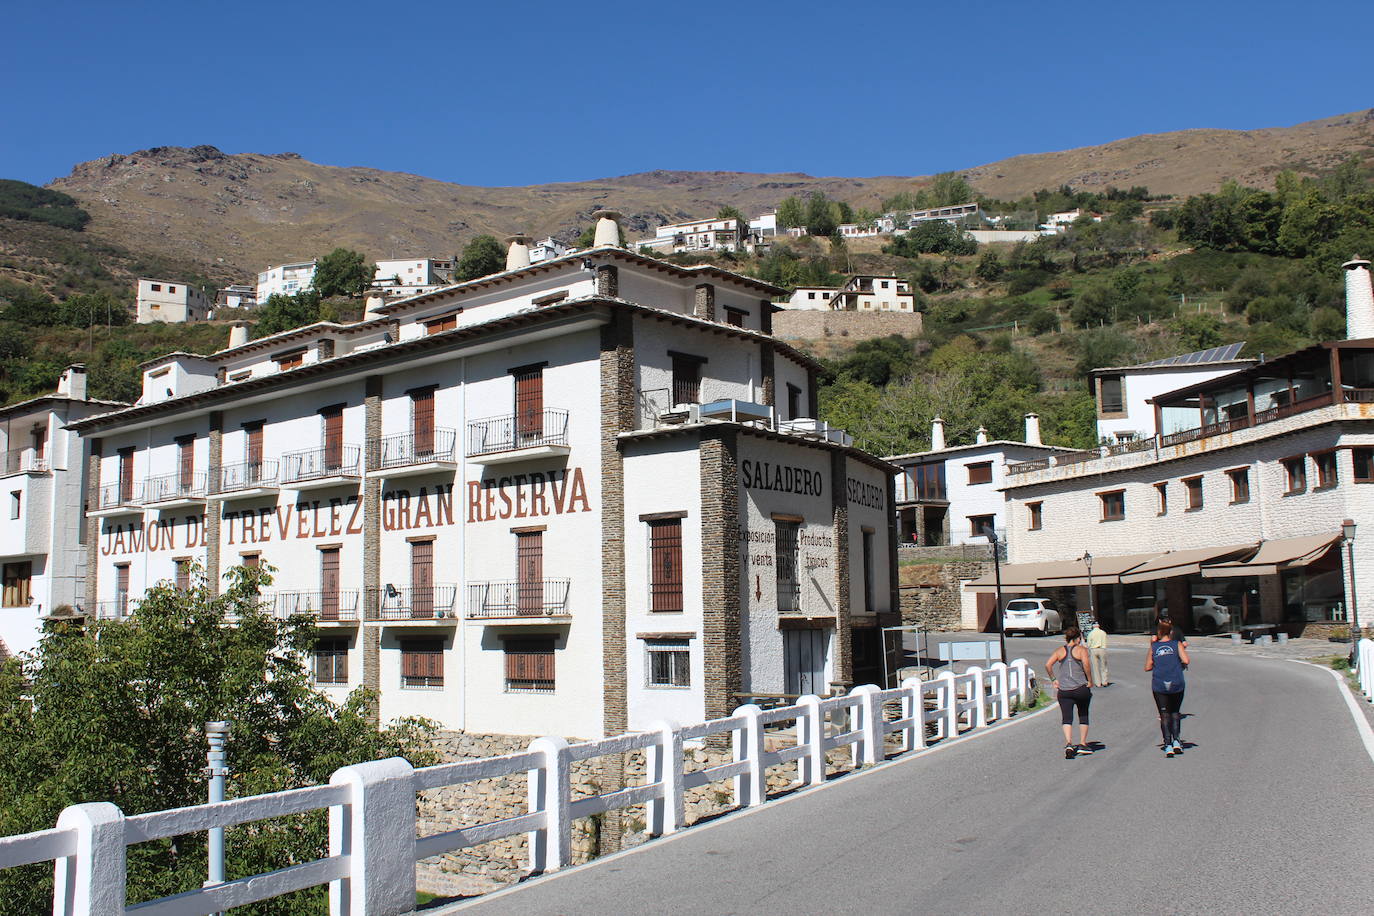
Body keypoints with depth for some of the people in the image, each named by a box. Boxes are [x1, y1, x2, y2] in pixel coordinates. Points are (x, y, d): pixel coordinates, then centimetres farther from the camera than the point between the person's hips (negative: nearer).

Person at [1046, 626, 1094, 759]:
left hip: (1063, 690, 2)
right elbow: (1086, 665, -17)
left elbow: (1048, 665, -2)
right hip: (1081, 689, -2)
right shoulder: (1081, 650, -1)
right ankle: (1082, 744, 22)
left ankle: (1068, 743, -22)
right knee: (1083, 716, 18)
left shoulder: (1060, 650, 8)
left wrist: (1053, 680, 7)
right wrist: (1090, 681, -6)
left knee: (1067, 718, -1)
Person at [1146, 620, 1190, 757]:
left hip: (1159, 685, 0)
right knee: (1175, 713, 18)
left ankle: (1168, 745, -2)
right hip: (1176, 684, 0)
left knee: (1164, 716, 5)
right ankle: (1176, 741, 5)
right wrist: (1181, 665, 11)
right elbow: (1185, 660, -10)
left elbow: (1147, 667, 7)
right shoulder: (1177, 644, 3)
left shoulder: (1154, 647, 6)